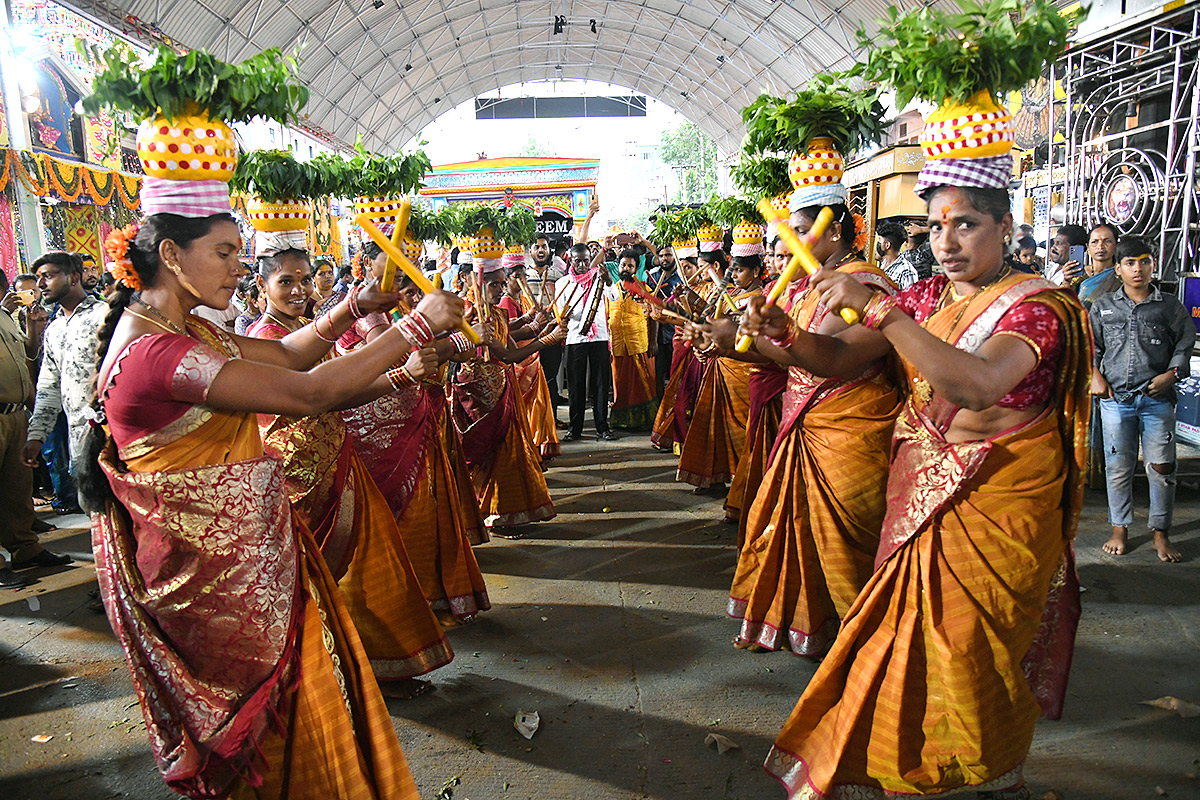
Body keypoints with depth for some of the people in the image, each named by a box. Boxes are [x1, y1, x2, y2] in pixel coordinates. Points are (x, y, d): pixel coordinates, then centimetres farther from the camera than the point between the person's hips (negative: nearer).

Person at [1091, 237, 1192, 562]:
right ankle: (1120, 530, 16)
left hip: (1157, 399, 0)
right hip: (1115, 398, 1)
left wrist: (1171, 374, -6)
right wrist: (1094, 374, 0)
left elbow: (1184, 346, 10)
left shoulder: (1171, 307, 8)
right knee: (1118, 467, 4)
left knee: (1161, 466, 0)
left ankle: (1160, 534, 13)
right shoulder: (1103, 306, 10)